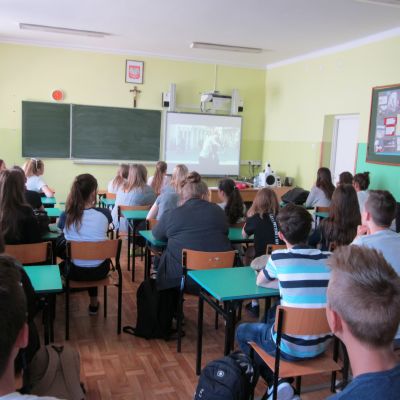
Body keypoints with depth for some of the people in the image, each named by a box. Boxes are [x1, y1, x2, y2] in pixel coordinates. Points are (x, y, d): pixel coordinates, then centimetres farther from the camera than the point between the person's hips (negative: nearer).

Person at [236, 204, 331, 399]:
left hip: (290, 346, -4)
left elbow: (260, 282, 7)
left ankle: (276, 382, 11)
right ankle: (279, 383, 30)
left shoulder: (278, 257, -14)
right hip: (321, 344, 5)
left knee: (242, 331, 24)